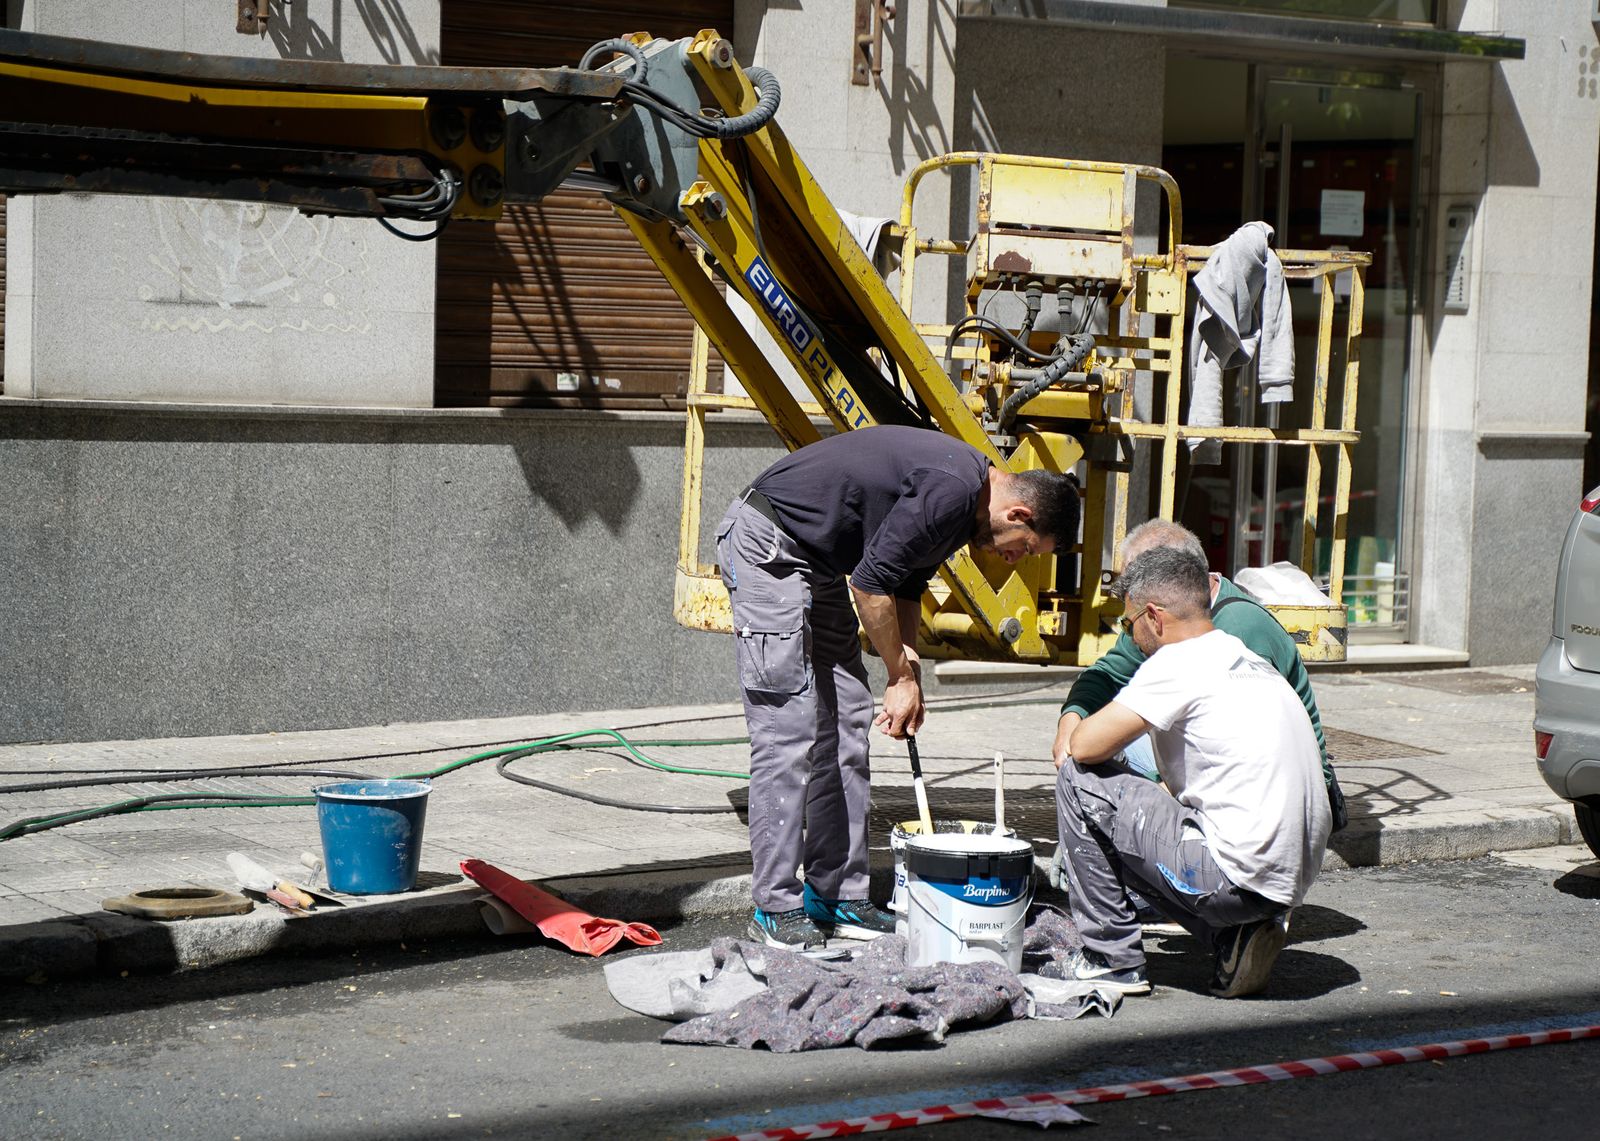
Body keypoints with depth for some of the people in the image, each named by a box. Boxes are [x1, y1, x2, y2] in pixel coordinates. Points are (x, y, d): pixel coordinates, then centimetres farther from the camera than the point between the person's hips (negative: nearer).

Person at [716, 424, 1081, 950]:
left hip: (816, 561, 11)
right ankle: (777, 909, -6)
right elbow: (871, 582, -21)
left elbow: (906, 584, 19)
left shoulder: (965, 496, 8)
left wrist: (908, 678, 10)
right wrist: (903, 677, -8)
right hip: (766, 546, -11)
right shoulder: (952, 489, -23)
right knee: (788, 733, -10)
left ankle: (836, 895, 13)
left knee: (846, 729, 9)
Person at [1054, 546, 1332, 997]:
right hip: (1290, 882, 9)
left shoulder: (1180, 662, -10)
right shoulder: (1252, 662, 18)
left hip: (1235, 879, -9)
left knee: (1079, 779, 0)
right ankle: (1233, 937, 11)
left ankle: (1110, 958, 6)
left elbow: (1085, 745, -12)